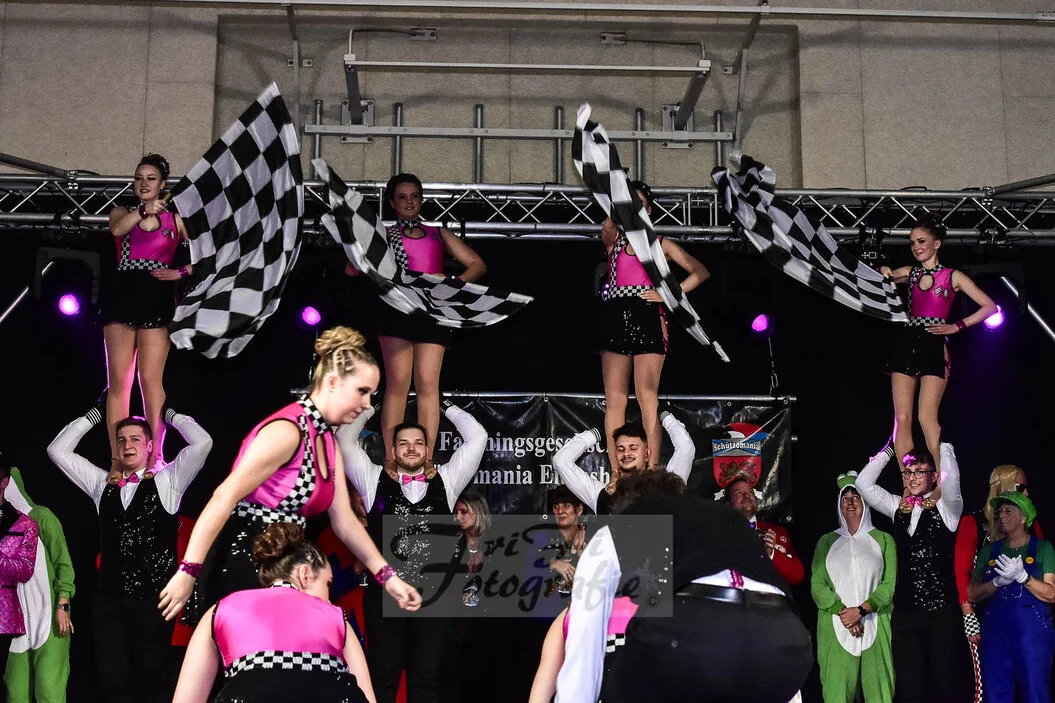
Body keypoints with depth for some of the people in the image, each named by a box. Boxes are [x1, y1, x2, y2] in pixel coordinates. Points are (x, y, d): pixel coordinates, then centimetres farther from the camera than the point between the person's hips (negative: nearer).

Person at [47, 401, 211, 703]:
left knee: (152, 676, 4)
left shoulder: (167, 481, 5)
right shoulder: (102, 484, 14)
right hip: (109, 596, 3)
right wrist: (97, 412, 12)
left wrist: (168, 412, 5)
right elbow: (57, 450, 13)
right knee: (111, 678, 1)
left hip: (153, 596, -3)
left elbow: (203, 443, -7)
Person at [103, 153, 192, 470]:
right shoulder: (122, 212, 15)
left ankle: (155, 457, -8)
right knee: (118, 381, -2)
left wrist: (180, 272, -6)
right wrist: (144, 210, -20)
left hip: (156, 301, -2)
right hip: (122, 298, 2)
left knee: (151, 379, -8)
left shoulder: (175, 219, 12)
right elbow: (117, 229, -10)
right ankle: (116, 460, -1)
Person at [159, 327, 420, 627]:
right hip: (240, 562, -9)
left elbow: (344, 521, 13)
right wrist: (188, 572, -26)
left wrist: (387, 576, 8)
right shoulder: (287, 430, -19)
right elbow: (224, 498, -23)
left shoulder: (329, 442, 11)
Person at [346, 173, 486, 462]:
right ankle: (391, 459, -12)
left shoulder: (439, 234, 22)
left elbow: (478, 265, 15)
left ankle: (426, 460, -10)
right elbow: (352, 269, 6)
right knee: (398, 382, -11)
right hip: (397, 308, -1)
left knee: (427, 384, -7)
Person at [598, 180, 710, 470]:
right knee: (614, 400, -3)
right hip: (615, 319, 2)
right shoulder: (613, 239, 16)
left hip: (647, 319, -2)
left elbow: (701, 271, 8)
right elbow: (608, 225, -9)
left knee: (647, 397, -13)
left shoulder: (661, 244, 14)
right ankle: (617, 474, -3)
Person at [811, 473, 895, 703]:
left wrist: (861, 610, -13)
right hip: (835, 628, 1)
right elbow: (817, 584, 5)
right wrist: (842, 612, -11)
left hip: (876, 627, 0)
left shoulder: (883, 540, 10)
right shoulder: (827, 542, 14)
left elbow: (890, 584, 1)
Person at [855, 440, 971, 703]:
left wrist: (943, 444, -9)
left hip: (942, 612, -4)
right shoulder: (898, 508, 13)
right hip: (905, 613, 4)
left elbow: (951, 478, -20)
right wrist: (889, 449, 9)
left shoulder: (946, 507, 0)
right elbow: (863, 484, 8)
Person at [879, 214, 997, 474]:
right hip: (906, 343, 4)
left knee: (927, 417, -17)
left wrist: (956, 326, -2)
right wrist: (883, 273, 4)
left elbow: (990, 307, 5)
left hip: (934, 347, -4)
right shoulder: (909, 273, 17)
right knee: (902, 418, -5)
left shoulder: (953, 276, 7)